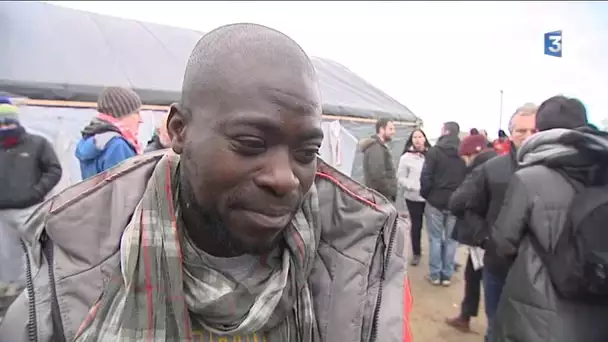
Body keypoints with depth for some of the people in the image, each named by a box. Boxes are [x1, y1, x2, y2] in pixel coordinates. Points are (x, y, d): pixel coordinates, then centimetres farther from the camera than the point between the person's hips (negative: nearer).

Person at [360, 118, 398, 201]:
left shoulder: (380, 146, 18)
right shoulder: (376, 147, -16)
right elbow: (377, 175, -24)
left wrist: (390, 193, 16)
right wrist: (390, 193, -15)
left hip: (382, 196, 11)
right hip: (380, 196, -11)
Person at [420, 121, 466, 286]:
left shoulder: (434, 151, -9)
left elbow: (426, 177, -11)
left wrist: (425, 193, 4)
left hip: (436, 200, -3)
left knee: (435, 238, 8)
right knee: (451, 239, 11)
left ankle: (435, 275, 13)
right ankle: (447, 275, 17)